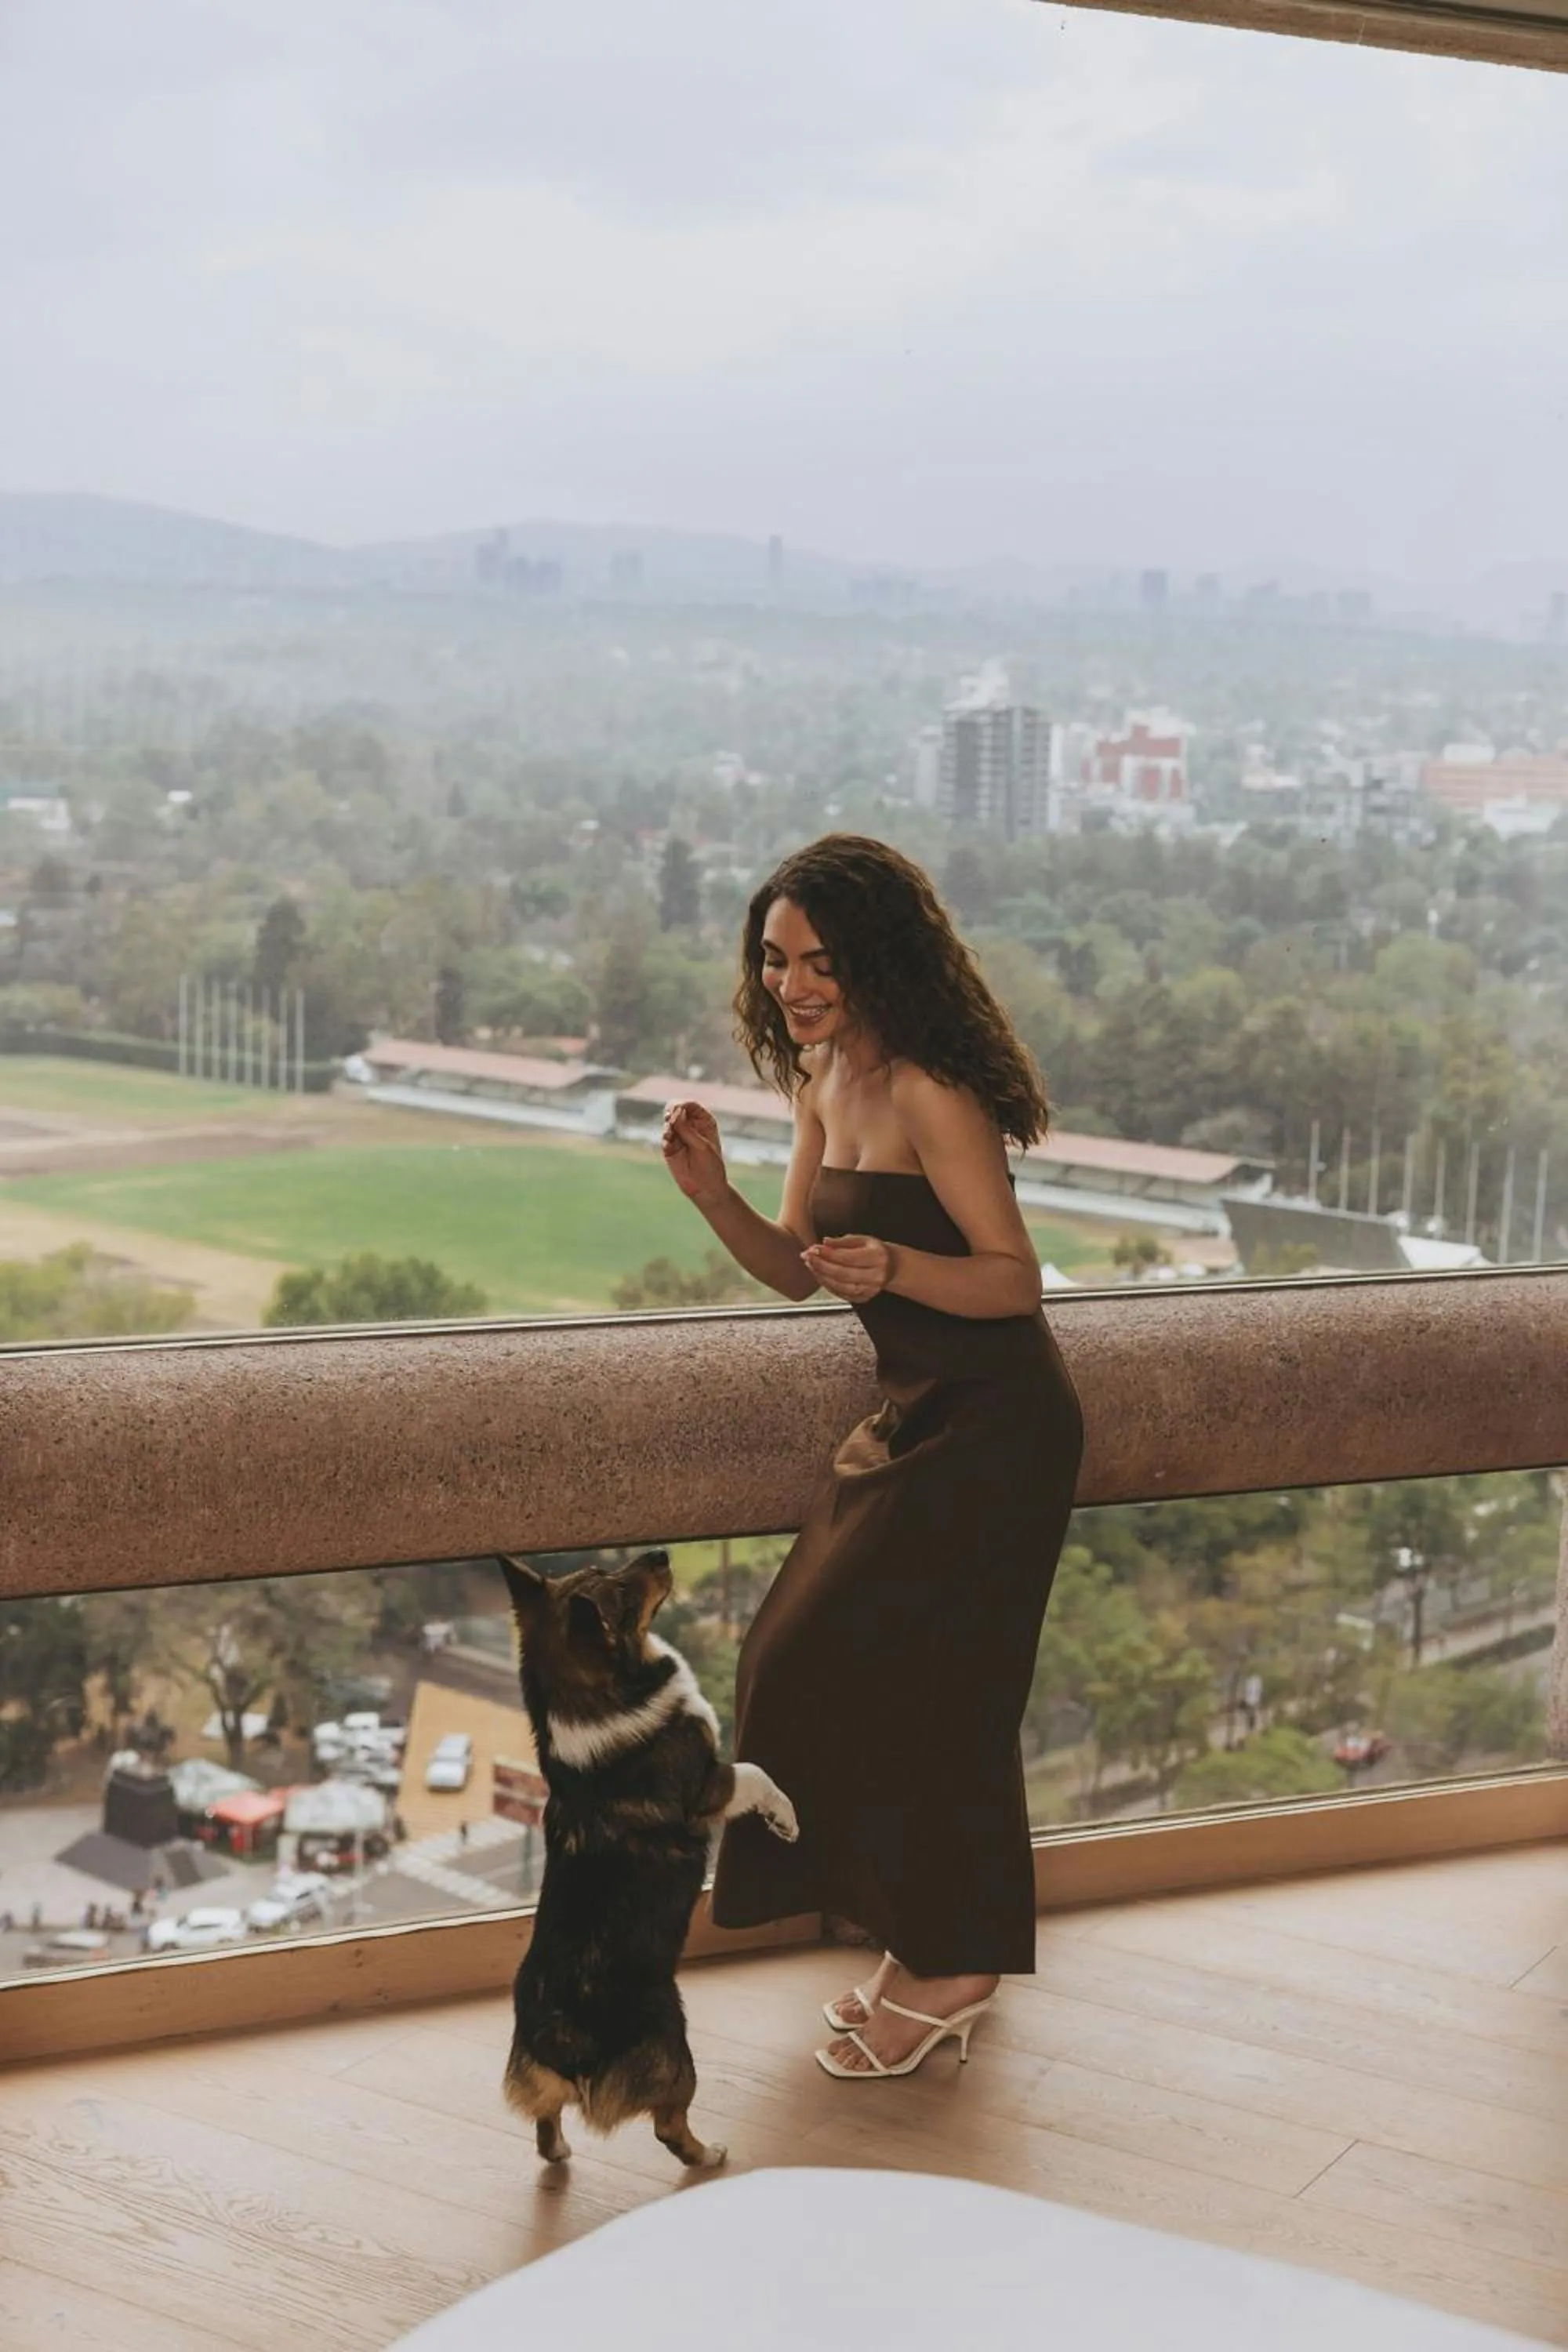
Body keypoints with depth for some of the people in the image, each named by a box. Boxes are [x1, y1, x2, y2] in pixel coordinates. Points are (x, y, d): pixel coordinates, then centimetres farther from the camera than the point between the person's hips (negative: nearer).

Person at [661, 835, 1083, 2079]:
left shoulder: (928, 1094, -21)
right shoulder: (824, 1080, 6)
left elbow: (1017, 1281, -22)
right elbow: (796, 1268, 9)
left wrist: (892, 1266, -39)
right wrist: (715, 1193, -8)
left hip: (992, 1428, -9)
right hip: (918, 1415, 9)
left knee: (851, 1671, -5)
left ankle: (945, 1963, 11)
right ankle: (937, 1951, 29)